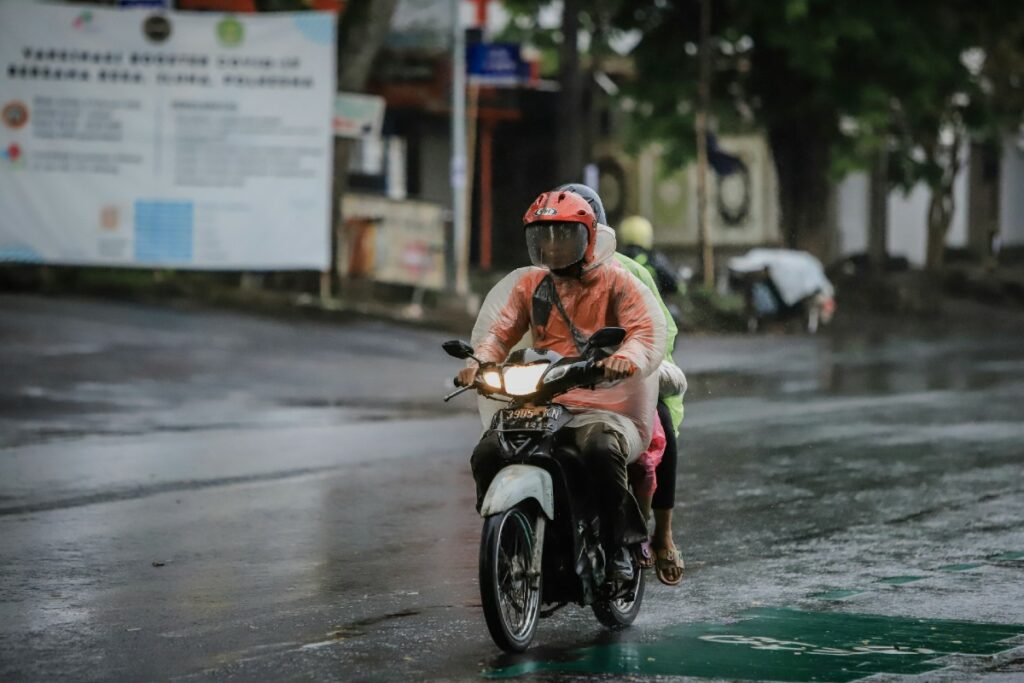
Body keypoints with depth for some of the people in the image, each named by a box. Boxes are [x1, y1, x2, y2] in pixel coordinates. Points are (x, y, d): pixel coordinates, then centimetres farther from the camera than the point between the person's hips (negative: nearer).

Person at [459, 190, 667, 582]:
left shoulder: (615, 282, 4)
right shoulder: (529, 284, 17)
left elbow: (648, 330, -11)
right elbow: (500, 329, 8)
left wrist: (627, 357, -35)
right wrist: (480, 361, -15)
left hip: (604, 407, -4)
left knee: (602, 450, -38)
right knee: (487, 454, -21)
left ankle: (618, 545, -19)